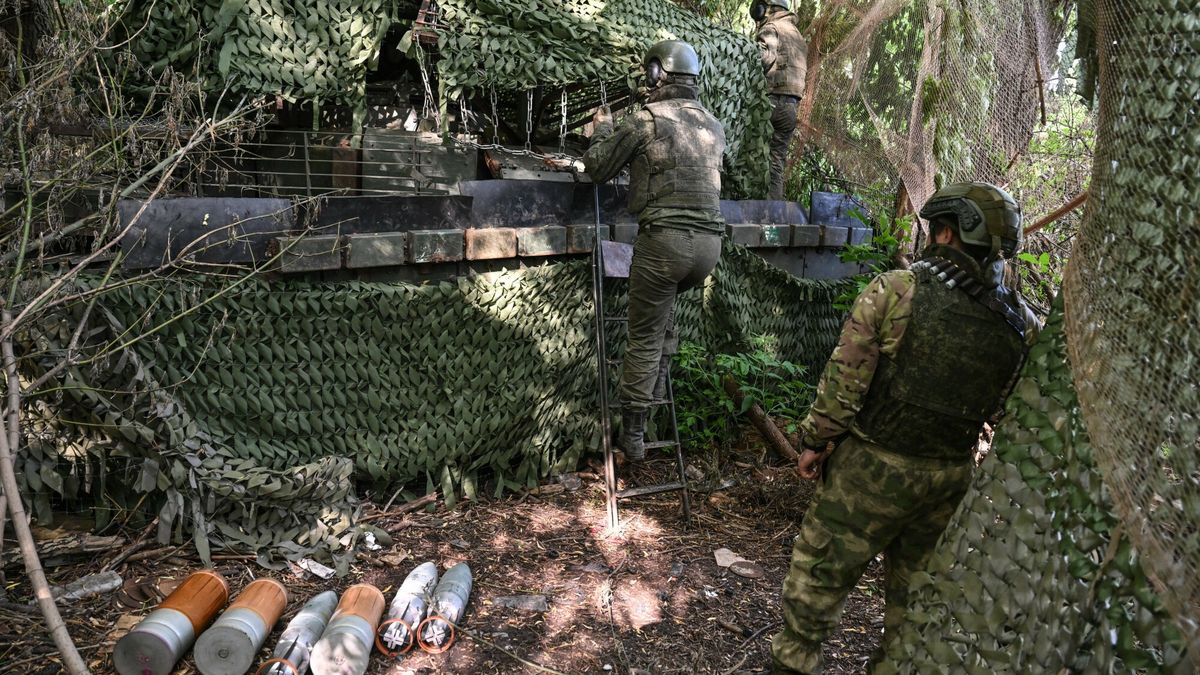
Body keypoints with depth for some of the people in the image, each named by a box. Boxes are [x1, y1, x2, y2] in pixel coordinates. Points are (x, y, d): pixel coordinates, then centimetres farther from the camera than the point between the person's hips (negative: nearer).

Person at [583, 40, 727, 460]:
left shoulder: (645, 120, -3)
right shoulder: (714, 126, 16)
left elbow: (596, 168, 7)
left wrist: (602, 127, 26)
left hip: (664, 238, -6)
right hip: (710, 242, 6)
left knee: (645, 339, 4)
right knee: (664, 303, 33)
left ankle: (633, 435, 12)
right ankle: (657, 386, 32)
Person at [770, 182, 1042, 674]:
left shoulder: (896, 290, -16)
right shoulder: (1024, 324, -4)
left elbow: (844, 380, -14)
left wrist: (815, 441, -3)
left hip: (874, 467, -4)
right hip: (951, 480, 4)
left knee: (820, 571, 12)